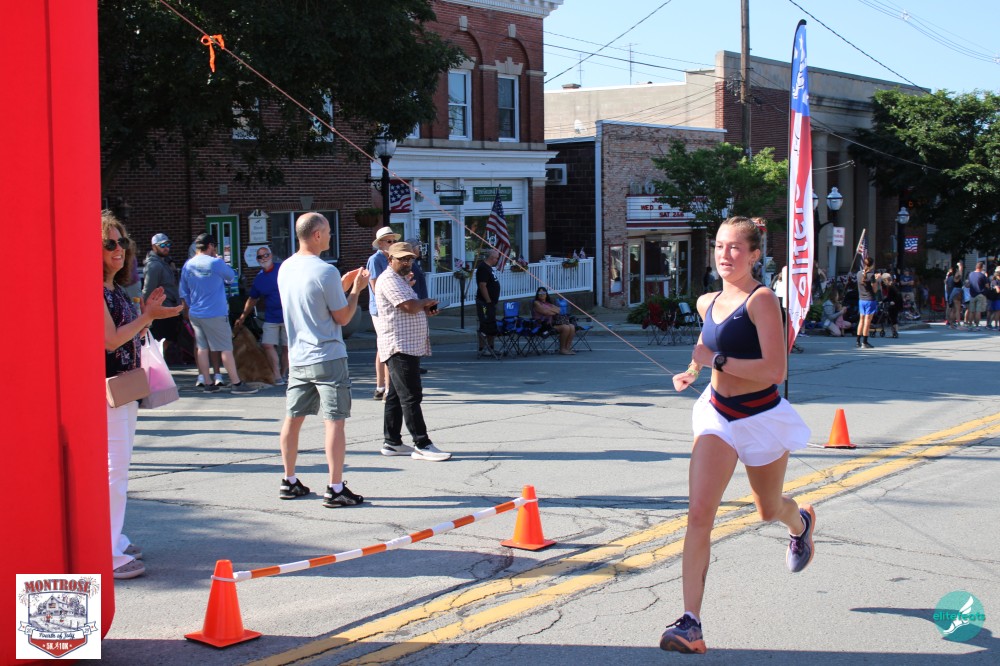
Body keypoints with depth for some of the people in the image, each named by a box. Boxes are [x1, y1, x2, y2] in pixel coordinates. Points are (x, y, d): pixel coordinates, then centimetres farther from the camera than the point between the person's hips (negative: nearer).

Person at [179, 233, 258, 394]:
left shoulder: (187, 265, 5)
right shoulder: (215, 263, -13)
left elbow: (183, 292, 12)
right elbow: (231, 277, 3)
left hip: (195, 314, 6)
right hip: (215, 314, -6)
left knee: (202, 348, 10)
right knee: (226, 349, -1)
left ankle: (208, 384, 13)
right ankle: (236, 384, 1)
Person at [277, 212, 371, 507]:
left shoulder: (285, 268, 7)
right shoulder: (325, 271, -16)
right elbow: (343, 317, -11)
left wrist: (344, 285, 19)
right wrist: (357, 289, 3)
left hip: (297, 358, 8)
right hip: (328, 358, -7)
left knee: (293, 418, 13)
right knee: (334, 420, -4)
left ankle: (289, 482, 23)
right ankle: (335, 489, -3)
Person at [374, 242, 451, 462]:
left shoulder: (400, 280, 22)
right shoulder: (389, 280, -11)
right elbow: (409, 306, -22)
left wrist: (425, 310, 8)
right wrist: (427, 302, -3)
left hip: (408, 347, 11)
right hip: (400, 347, -11)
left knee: (396, 396, 12)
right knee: (411, 397, -11)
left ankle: (392, 442, 16)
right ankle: (422, 444, -12)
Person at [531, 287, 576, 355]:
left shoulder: (549, 303, 25)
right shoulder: (536, 303, 2)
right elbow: (546, 312, -10)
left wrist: (551, 309, -4)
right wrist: (556, 311, 3)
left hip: (554, 322, 8)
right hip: (545, 324, -8)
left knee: (572, 327, -13)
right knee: (566, 328, -26)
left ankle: (567, 348, -13)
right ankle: (562, 349, -16)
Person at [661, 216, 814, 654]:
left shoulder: (761, 299, -17)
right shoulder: (707, 302, 3)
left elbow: (775, 370, -26)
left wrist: (717, 360, -25)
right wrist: (693, 371, 8)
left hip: (761, 418, -4)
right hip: (717, 416, 4)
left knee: (768, 510, 19)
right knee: (699, 515, -13)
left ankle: (801, 522, 59)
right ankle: (690, 623, -14)